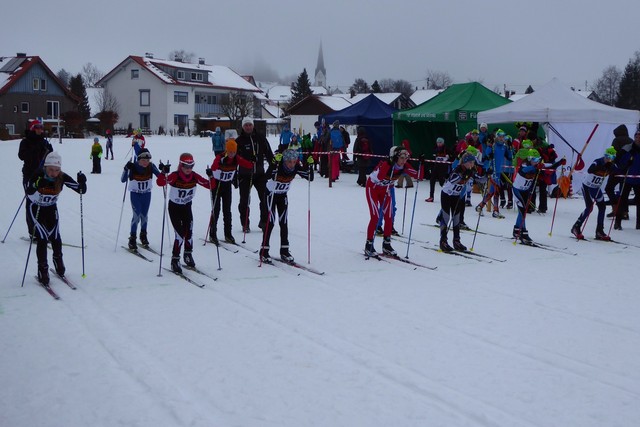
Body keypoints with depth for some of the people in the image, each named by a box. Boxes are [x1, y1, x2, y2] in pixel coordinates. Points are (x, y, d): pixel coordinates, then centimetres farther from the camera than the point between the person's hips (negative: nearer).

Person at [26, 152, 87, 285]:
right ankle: (43, 270, -1)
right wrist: (35, 185, -57)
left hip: (51, 209, 3)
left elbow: (81, 190, -18)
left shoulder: (63, 177, -20)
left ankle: (58, 262, 29)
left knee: (55, 237, -1)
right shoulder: (38, 176, -28)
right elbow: (29, 194, -40)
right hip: (36, 209, -3)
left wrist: (82, 182, -37)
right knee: (42, 238, -13)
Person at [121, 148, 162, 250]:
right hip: (135, 194, -3)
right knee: (137, 215, -12)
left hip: (147, 194, 3)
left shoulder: (151, 166, -14)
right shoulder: (133, 167, -21)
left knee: (144, 215, 10)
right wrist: (126, 169, -39)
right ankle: (132, 239, -1)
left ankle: (143, 235, 31)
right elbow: (123, 180, -24)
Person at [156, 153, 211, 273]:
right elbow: (160, 182, -38)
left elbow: (209, 185, -8)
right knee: (180, 234, -13)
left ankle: (188, 255, 24)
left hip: (187, 207, 4)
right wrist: (164, 172, -53)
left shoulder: (194, 176, -12)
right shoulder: (175, 176, -24)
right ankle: (175, 260, 1)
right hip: (174, 207, -4)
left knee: (189, 232, -1)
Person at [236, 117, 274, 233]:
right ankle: (245, 224, 15)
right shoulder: (239, 141, -1)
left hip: (260, 173, 2)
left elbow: (269, 154, 10)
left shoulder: (260, 139, 5)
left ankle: (264, 221, 14)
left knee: (265, 198, 0)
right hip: (244, 174, -2)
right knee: (244, 200, 3)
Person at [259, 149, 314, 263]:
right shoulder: (277, 166, -32)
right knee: (270, 221, -10)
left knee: (284, 222, 3)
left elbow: (310, 178, -19)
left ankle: (284, 251, 11)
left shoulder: (297, 167, -19)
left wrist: (309, 165, -32)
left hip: (283, 195, 4)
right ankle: (264, 251, -4)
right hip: (270, 193, -4)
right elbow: (268, 175, -50)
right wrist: (275, 162, -59)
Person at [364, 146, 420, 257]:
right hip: (373, 188, -6)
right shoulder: (385, 164, -32)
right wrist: (391, 166, -53)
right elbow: (379, 177, -46)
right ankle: (369, 245, -4)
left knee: (389, 218, 0)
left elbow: (417, 176, -9)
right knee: (375, 217, -13)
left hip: (385, 190, 6)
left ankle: (386, 245, 13)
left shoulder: (404, 167, -14)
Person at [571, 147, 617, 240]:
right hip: (587, 186, -7)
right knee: (589, 208, -14)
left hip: (597, 188, 7)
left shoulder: (611, 166, -4)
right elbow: (589, 170, -42)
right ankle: (576, 227, 0)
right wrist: (603, 166, -53)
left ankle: (599, 231, 9)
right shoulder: (597, 162, -24)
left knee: (602, 207, 1)